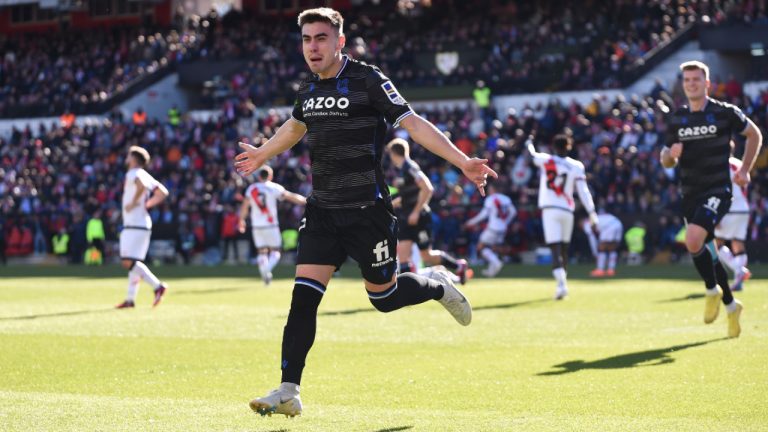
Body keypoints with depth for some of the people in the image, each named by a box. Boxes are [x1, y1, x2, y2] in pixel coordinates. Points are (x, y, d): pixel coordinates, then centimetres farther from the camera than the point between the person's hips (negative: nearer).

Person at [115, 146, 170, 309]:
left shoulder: (134, 173, -10)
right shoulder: (145, 175, 17)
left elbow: (142, 186, -32)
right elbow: (162, 193, 18)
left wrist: (134, 202, -20)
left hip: (135, 226, -10)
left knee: (128, 262, -15)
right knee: (132, 262, 12)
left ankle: (158, 286, -20)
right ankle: (130, 299, 14)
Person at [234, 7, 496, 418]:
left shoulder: (368, 80, -11)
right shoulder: (308, 88, 8)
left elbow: (413, 123, -16)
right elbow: (295, 126, 31)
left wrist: (462, 162, -26)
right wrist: (261, 155, 47)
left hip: (367, 210, -5)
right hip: (322, 211, 5)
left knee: (383, 296, 6)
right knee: (303, 296, -7)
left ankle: (438, 287, 38)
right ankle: (288, 392, -7)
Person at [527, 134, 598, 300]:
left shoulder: (545, 160, 0)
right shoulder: (576, 167, 0)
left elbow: (532, 155, 22)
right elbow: (583, 192, -5)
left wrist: (530, 144, 45)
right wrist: (592, 214, -5)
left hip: (549, 210, -2)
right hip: (567, 210, 2)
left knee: (555, 249, -10)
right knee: (564, 248, 16)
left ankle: (561, 282, -28)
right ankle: (562, 283, 22)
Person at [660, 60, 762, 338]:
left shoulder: (725, 113, -4)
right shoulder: (676, 120, 7)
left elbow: (754, 135, 11)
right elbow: (667, 161, 14)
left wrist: (744, 170, 4)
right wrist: (670, 154, -10)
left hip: (717, 191, -5)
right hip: (690, 195, 5)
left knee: (693, 241, -27)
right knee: (707, 252, 10)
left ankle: (713, 291, -4)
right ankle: (731, 305, 28)